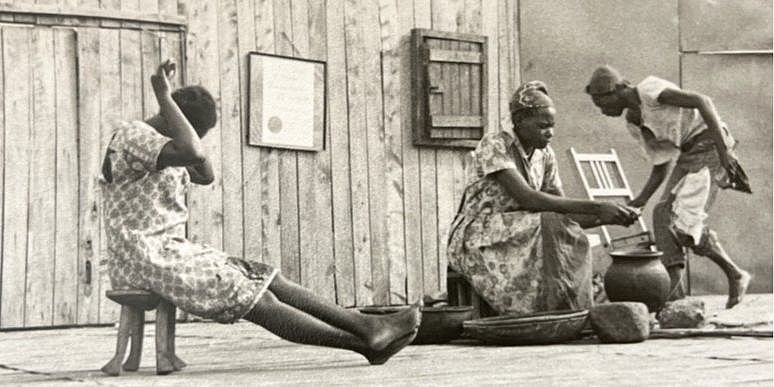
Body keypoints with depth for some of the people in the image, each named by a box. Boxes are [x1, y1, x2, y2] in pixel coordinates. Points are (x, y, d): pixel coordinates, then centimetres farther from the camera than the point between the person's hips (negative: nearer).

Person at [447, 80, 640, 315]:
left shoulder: (545, 156, 7)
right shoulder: (494, 145, -16)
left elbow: (564, 213, 4)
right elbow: (527, 199, -27)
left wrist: (609, 218, -14)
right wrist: (597, 207, -28)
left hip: (519, 238, 6)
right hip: (476, 239, -6)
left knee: (571, 240, -23)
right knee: (549, 225, -30)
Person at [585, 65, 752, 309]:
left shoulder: (650, 91, -13)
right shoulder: (633, 122, 14)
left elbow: (701, 101, -21)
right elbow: (660, 165, 18)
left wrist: (723, 149, -26)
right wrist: (641, 200, 6)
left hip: (709, 144, -9)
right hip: (688, 156, 9)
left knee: (684, 218, -16)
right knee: (663, 213, -3)